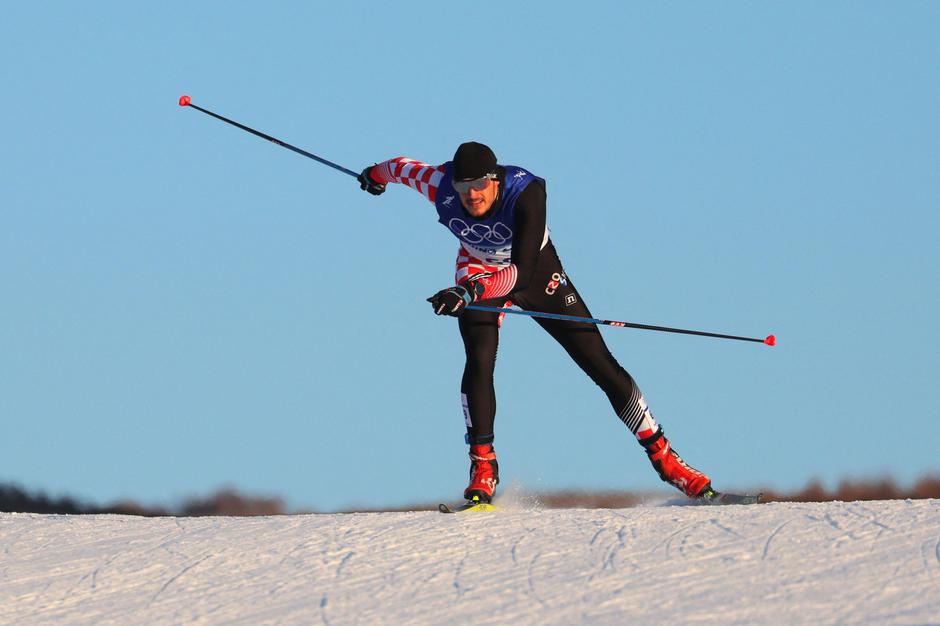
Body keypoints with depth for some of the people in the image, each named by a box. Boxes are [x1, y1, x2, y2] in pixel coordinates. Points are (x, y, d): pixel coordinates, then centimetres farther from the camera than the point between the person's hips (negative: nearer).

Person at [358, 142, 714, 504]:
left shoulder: (527, 192, -37)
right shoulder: (441, 187, -28)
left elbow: (522, 272, -44)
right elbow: (404, 168, -4)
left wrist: (469, 292, -57)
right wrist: (376, 175, 18)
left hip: (536, 271, -1)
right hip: (479, 272, 2)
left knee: (600, 364, -4)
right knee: (479, 361, -25)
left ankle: (660, 454, 7)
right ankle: (483, 464, -14)